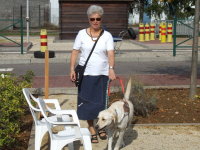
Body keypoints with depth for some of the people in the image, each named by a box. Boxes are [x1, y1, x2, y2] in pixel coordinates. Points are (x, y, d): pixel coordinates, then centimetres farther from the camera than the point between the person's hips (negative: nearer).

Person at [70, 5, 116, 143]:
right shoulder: (82, 34, 0)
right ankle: (92, 130, 16)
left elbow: (111, 53, -15)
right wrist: (72, 69, -8)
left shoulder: (107, 35, -2)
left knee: (101, 101, 7)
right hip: (86, 74, 0)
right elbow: (75, 52, 2)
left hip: (102, 74, 0)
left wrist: (111, 69, -32)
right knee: (87, 102, 3)